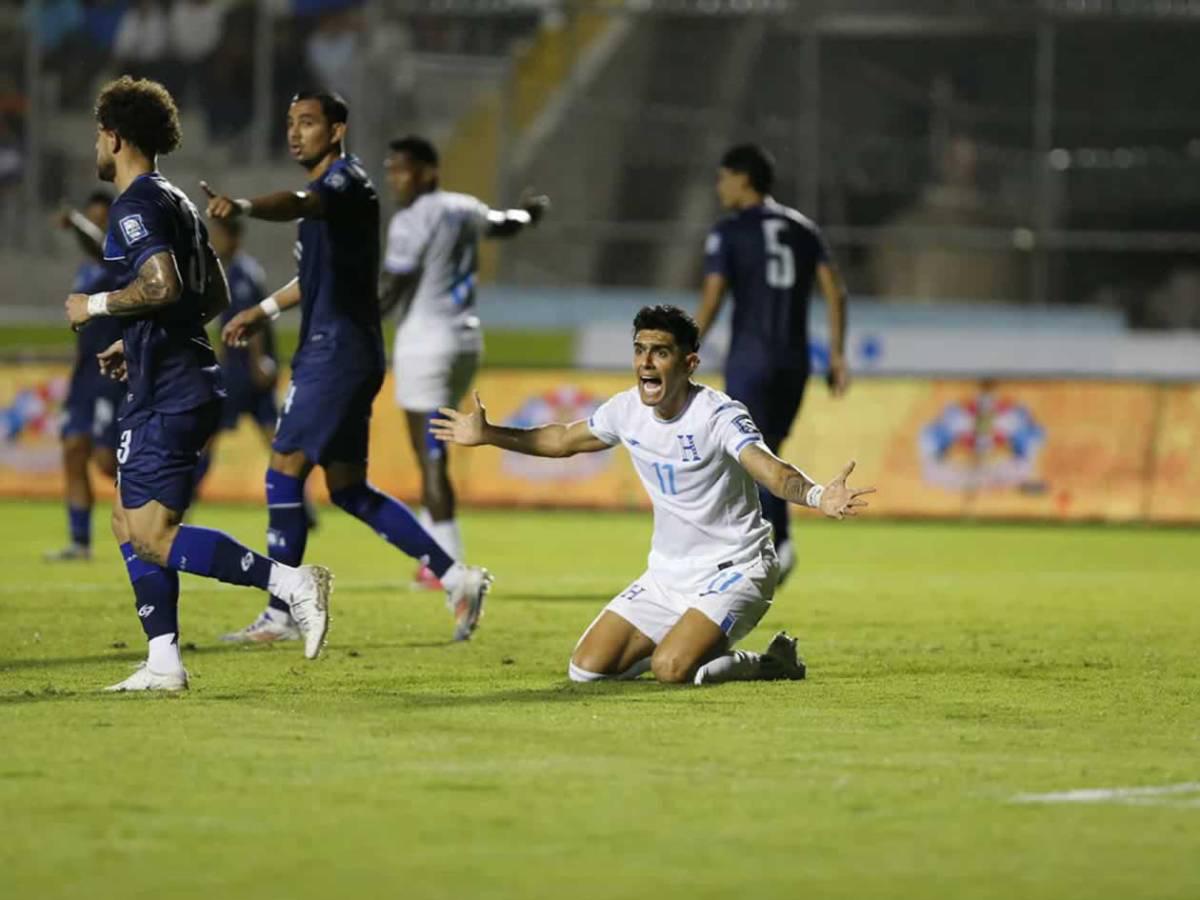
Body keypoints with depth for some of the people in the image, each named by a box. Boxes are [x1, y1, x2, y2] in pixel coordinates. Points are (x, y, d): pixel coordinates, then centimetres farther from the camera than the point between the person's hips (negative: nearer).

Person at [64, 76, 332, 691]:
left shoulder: (135, 207, -12)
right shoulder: (176, 202, 19)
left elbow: (162, 285, -26)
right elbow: (215, 295, 24)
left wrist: (95, 307, -12)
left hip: (166, 396, -10)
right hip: (188, 381, 10)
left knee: (153, 536, -12)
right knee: (128, 520, 13)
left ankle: (291, 581, -19)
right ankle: (164, 664, 9)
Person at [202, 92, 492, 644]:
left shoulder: (345, 180, -11)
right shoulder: (327, 190, 19)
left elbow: (299, 205, -36)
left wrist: (243, 206, -53)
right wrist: (265, 310, 32)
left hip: (337, 350, -10)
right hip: (336, 350, 10)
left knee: (284, 470, -8)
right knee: (347, 488, 10)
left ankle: (280, 615, -3)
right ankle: (457, 578, 11)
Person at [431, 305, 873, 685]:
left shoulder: (719, 415, -21)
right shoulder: (628, 409, -2)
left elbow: (770, 469, -38)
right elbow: (564, 439, 19)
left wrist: (817, 496, -59)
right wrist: (488, 435, 20)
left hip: (734, 570, -7)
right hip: (668, 573, 7)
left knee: (672, 669, -29)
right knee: (587, 670, -1)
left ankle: (771, 663, -1)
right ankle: (684, 643, 23)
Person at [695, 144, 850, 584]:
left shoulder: (728, 232, -2)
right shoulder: (803, 229, 13)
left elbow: (711, 300, -10)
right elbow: (835, 291, 5)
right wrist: (837, 354, 6)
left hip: (750, 358, -5)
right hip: (795, 361, 5)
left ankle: (778, 542, -22)